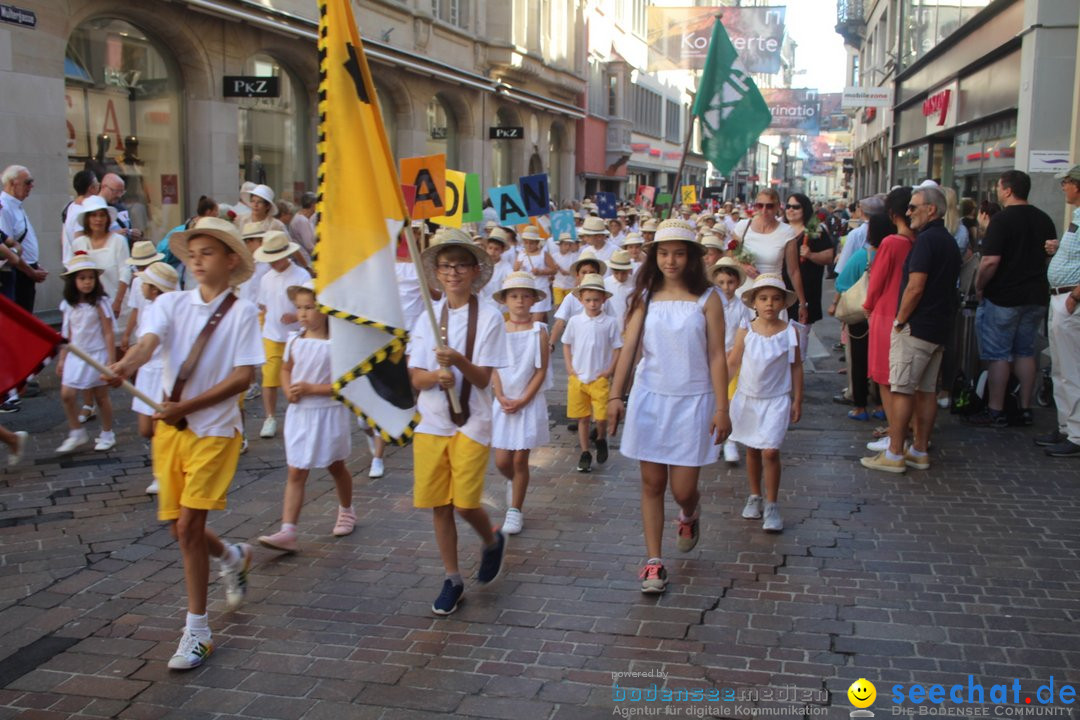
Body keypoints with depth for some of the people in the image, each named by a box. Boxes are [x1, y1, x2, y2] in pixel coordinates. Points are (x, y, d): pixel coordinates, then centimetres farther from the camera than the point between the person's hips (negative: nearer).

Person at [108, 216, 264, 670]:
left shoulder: (242, 313, -5)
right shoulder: (171, 304, 3)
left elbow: (243, 376, -11)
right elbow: (148, 341, -16)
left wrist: (188, 405, -19)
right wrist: (127, 364, -39)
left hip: (214, 430, -4)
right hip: (170, 428, 4)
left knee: (188, 527, -8)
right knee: (180, 529, 10)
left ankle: (197, 632, 5)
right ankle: (233, 558, 43)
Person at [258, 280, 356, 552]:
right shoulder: (294, 340, 0)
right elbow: (286, 369, 16)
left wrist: (312, 388, -22)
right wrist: (289, 390, -4)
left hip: (329, 413, -4)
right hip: (299, 414, 4)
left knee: (336, 466, 18)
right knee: (296, 473, -1)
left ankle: (346, 511, 43)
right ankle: (287, 531, -4)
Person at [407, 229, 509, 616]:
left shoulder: (489, 317, -6)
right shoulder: (429, 316, 5)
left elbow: (483, 378, -9)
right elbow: (416, 377, 1)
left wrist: (459, 362, -29)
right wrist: (436, 376, -21)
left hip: (471, 423, -3)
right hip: (431, 421, 4)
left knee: (464, 502, -7)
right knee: (438, 504, 7)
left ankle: (493, 541, 27)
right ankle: (452, 579, 23)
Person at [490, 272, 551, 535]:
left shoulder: (539, 331, -6)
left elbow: (541, 370, -7)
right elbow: (494, 368, 0)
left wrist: (522, 400, -13)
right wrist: (501, 397, -13)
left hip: (529, 402, -2)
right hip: (504, 402, 2)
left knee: (520, 459, 2)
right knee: (501, 461, 4)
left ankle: (515, 510, 16)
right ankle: (514, 482, 38)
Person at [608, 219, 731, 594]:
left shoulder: (706, 300, -4)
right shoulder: (645, 297, 2)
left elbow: (717, 356, -5)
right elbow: (629, 347, -2)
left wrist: (721, 409, -8)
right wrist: (615, 396, -10)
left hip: (692, 400, -2)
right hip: (650, 398, 2)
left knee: (683, 489, 0)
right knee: (652, 482, 6)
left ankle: (690, 513, 37)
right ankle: (654, 561, 16)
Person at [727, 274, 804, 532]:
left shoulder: (789, 332, -5)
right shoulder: (745, 331, -4)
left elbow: (796, 367, 2)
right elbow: (732, 363, 1)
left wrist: (797, 400, 2)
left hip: (776, 400, -2)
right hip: (747, 398, 2)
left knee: (770, 451, -10)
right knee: (752, 450, 14)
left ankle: (771, 505, 3)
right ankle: (754, 497, 31)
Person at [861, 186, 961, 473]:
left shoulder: (926, 239, -16)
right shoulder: (949, 241, 15)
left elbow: (915, 288, -22)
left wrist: (900, 320, -11)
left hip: (916, 327, -10)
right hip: (940, 327, 10)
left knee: (902, 390, -6)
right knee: (927, 390, 12)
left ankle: (894, 454, -3)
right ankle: (920, 451, 18)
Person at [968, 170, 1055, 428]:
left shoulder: (1002, 220, -15)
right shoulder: (1045, 220, 9)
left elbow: (990, 261, -22)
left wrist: (979, 288, -9)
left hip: (1002, 298, -7)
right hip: (1036, 297, 7)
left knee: (998, 355, 0)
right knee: (1025, 352, 14)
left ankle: (995, 411, 5)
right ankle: (1025, 409, 18)